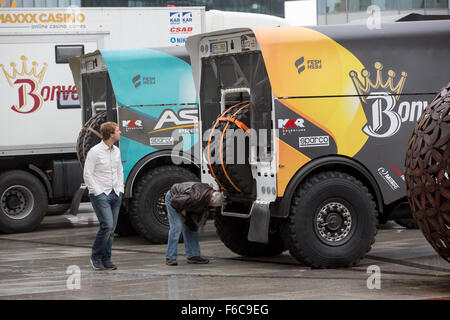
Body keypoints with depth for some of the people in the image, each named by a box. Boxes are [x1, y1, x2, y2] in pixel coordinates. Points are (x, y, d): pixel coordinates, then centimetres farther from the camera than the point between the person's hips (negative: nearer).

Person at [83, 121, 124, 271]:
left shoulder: (116, 151, 11)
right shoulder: (95, 152, -11)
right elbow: (87, 174, -11)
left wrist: (120, 189, 13)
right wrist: (97, 192, -13)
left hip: (115, 195, 7)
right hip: (101, 195, -7)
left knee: (111, 229, 6)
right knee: (107, 225, -17)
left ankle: (106, 260, 13)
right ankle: (96, 257, -3)